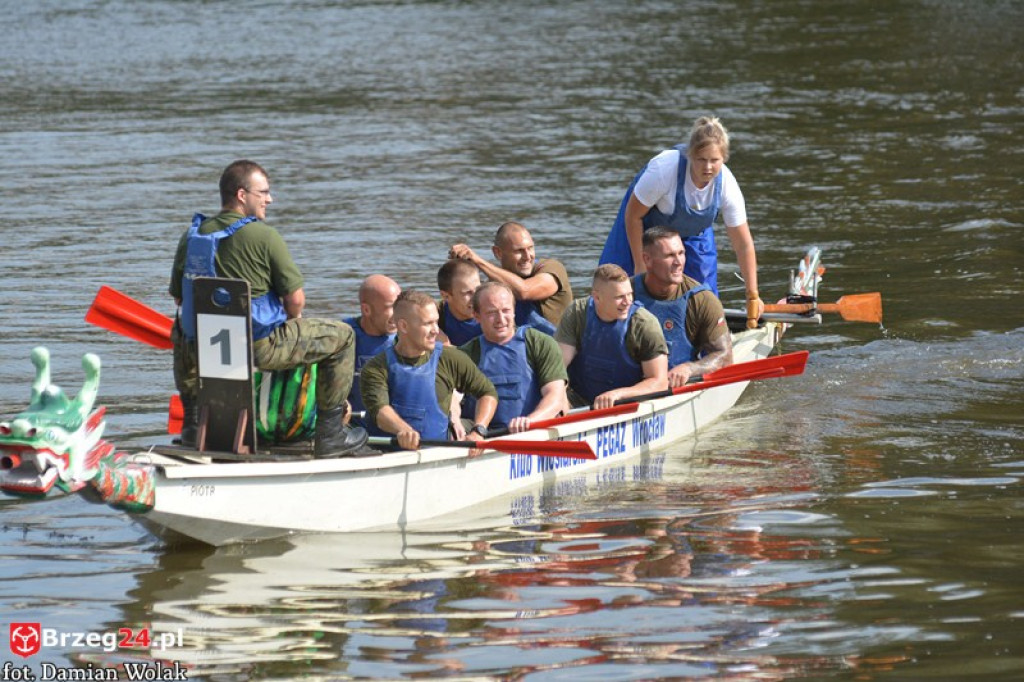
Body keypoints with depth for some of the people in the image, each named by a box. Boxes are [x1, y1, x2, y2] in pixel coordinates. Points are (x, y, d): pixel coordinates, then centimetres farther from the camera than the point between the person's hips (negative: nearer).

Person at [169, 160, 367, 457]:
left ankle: (193, 421, 32)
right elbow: (296, 299, -10)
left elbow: (178, 296, 13)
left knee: (182, 332, 42)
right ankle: (330, 433, 12)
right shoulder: (264, 236, -11)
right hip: (260, 348, -5)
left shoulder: (192, 235, 4)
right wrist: (290, 324, 13)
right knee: (342, 336, 10)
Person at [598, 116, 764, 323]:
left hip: (692, 234, 3)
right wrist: (640, 266, -20)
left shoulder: (727, 185, -28)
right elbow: (633, 215, -25)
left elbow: (744, 245, -19)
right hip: (647, 224, -3)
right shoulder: (665, 168, -39)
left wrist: (752, 296, -20)